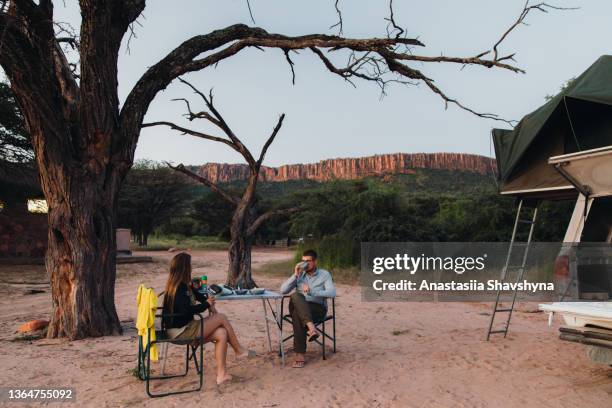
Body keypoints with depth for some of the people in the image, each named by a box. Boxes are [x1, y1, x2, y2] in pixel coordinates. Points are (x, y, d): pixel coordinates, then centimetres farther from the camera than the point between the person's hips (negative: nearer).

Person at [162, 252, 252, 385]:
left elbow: (197, 294, 26)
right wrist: (207, 304, -13)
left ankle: (221, 374, -5)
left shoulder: (185, 285, 11)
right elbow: (187, 310, -27)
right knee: (221, 317, -7)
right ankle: (239, 350, 8)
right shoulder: (179, 287, -19)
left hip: (184, 327, 9)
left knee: (221, 333, -6)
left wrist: (209, 303, 8)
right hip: (180, 331, -9)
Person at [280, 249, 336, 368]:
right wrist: (295, 275, -6)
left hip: (317, 308, -3)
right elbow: (283, 290, 3)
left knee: (297, 315, -36)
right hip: (298, 308, 3)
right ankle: (311, 327, -44)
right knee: (296, 295, -33)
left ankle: (300, 354, -34)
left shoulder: (324, 274, 6)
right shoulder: (299, 274, 15)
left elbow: (332, 293, -10)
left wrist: (311, 291, -17)